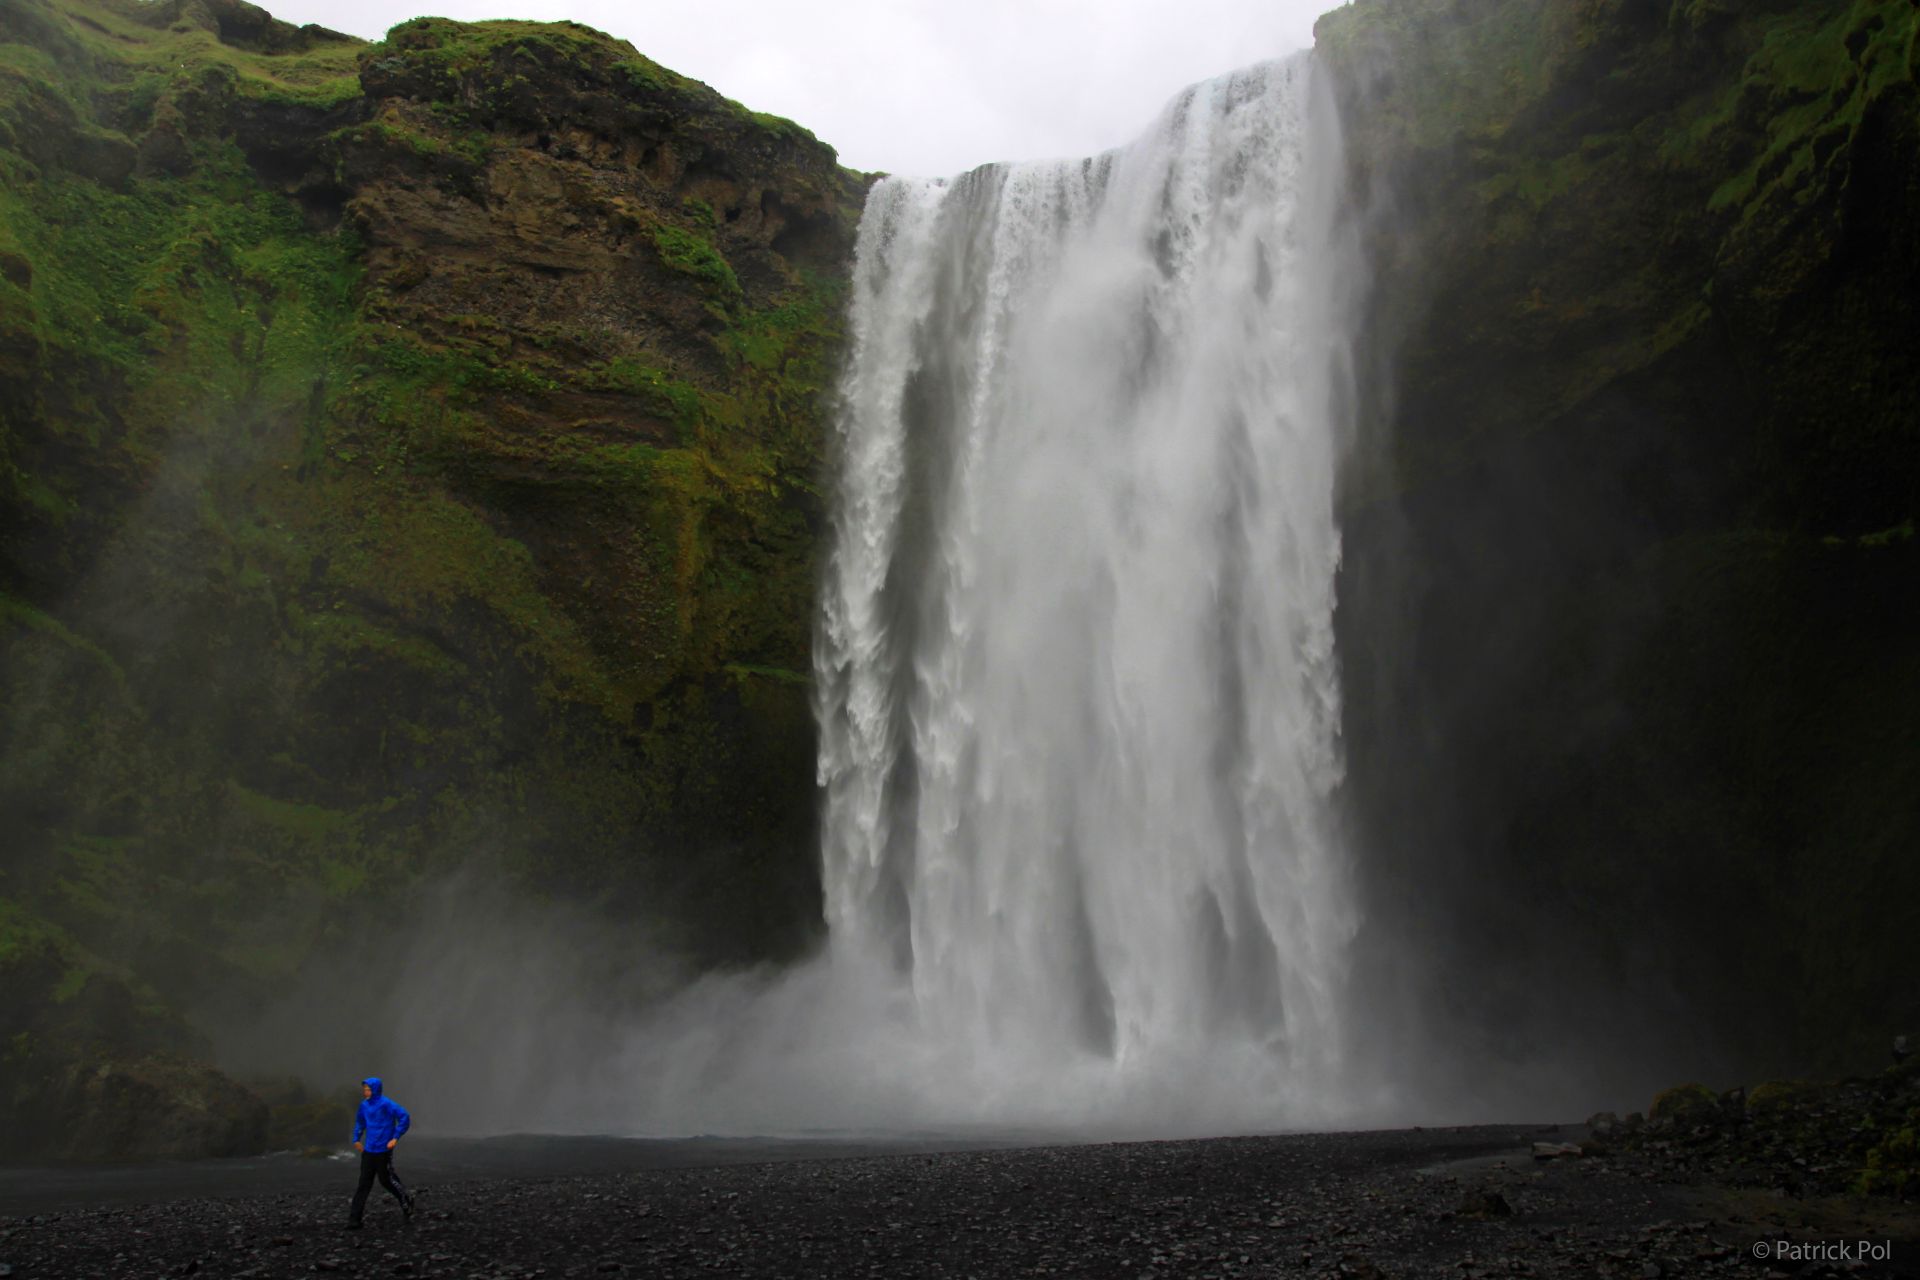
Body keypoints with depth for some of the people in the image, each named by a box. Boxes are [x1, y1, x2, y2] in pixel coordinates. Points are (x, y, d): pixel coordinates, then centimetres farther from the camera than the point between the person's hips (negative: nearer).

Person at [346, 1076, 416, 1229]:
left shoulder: (386, 1104, -15)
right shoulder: (364, 1105, 5)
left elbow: (405, 1117, -18)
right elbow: (360, 1122, 24)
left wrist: (395, 1138, -18)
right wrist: (356, 1139, 13)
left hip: (383, 1151, -6)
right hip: (368, 1150, 6)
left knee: (386, 1180, 5)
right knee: (364, 1184, 3)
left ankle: (406, 1204, 28)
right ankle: (354, 1219, 3)